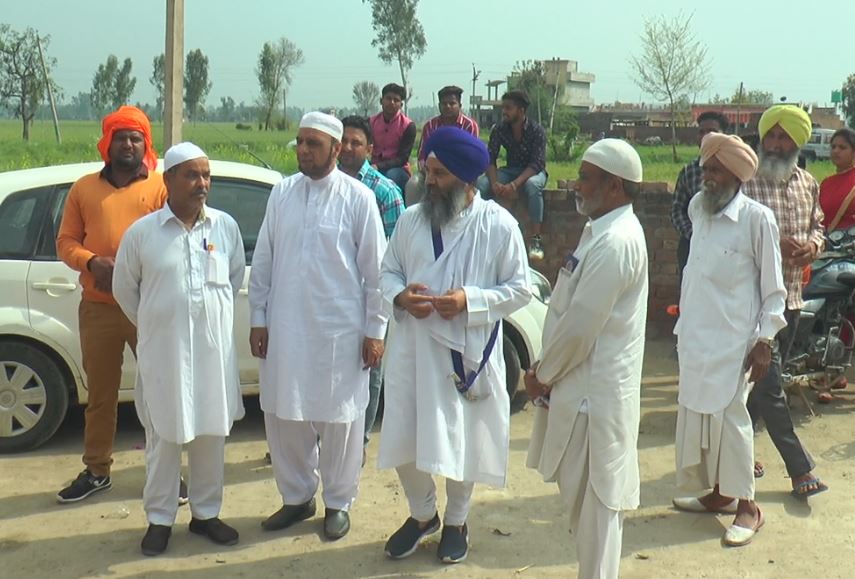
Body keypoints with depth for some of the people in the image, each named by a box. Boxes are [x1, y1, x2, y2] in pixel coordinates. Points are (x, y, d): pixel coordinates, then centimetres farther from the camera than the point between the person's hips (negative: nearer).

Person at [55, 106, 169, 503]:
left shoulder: (161, 187, 3)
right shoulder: (84, 188, 11)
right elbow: (65, 241, 9)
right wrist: (91, 262, -11)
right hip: (98, 307, 2)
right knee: (100, 392, 11)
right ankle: (96, 470, 24)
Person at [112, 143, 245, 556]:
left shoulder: (226, 226, 0)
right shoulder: (141, 232, -5)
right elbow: (124, 287, 6)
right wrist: (151, 326, 11)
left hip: (214, 347, 2)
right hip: (162, 350, -2)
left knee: (212, 433, 11)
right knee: (163, 436, 7)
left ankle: (206, 513, 26)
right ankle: (160, 519, 21)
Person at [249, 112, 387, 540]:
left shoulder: (358, 198, -5)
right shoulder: (282, 193, 5)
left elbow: (375, 269, -3)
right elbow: (263, 260, 8)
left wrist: (375, 330, -4)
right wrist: (258, 319, 5)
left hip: (340, 329, -3)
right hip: (285, 327, 3)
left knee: (339, 418, 8)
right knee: (283, 415, 11)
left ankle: (338, 503, 26)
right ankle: (297, 496, 31)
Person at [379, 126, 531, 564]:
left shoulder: (498, 225, -9)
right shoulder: (412, 218, 2)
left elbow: (520, 290, -6)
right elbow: (388, 271, 11)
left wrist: (471, 300, -20)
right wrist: (400, 296, -11)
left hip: (465, 351, -3)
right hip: (412, 348, 3)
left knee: (461, 442, 11)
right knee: (403, 440, 9)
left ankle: (457, 521, 35)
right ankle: (422, 513, 36)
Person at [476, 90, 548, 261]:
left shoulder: (537, 130, -19)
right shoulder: (499, 129, -8)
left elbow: (536, 164, -25)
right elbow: (490, 159, -10)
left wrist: (515, 184, -39)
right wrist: (495, 183, -30)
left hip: (533, 171, -4)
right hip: (510, 170, 4)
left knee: (532, 185, -40)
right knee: (481, 183, -25)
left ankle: (535, 239, -36)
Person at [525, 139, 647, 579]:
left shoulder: (616, 242, -21)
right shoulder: (604, 230, 12)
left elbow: (580, 325, -22)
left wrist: (542, 374, -8)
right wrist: (546, 369, 9)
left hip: (594, 390, -10)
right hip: (583, 384, 10)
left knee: (595, 501, 1)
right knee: (585, 495, 19)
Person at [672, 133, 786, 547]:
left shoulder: (757, 218, -9)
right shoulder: (697, 208, 8)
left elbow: (773, 288, -6)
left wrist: (765, 341, -11)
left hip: (733, 339, -6)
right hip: (695, 336, 6)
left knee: (728, 416, -5)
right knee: (696, 413, 11)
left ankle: (747, 506, 8)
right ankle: (719, 493, 26)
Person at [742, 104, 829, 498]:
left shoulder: (807, 184, 11)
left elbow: (816, 225, 21)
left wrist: (813, 244, -2)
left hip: (790, 297, 7)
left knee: (759, 379, 16)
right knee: (769, 383, -7)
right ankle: (800, 469, 1)